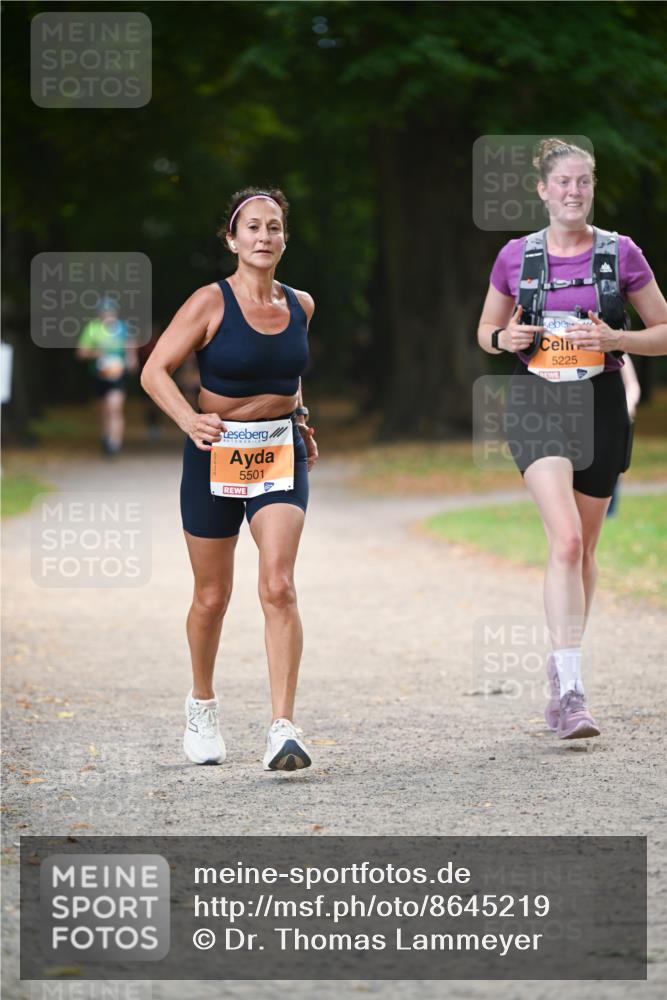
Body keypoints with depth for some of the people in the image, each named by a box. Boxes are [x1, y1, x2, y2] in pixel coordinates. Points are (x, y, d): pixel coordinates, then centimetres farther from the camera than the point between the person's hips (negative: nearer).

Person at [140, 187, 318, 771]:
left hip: (281, 456, 2)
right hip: (216, 455, -2)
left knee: (279, 586, -16)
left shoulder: (300, 306, 5)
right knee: (212, 596, 9)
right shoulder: (211, 303, -9)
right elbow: (156, 370, -13)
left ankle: (284, 728, -20)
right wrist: (189, 420, -30)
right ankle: (202, 705, 35)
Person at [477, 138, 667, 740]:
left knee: (584, 549, 12)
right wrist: (505, 338, -7)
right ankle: (571, 688, -24)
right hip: (536, 402, -2)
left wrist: (614, 338, -13)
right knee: (566, 539, -19)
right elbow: (487, 331, 16)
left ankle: (562, 667, 33)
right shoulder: (516, 257, 3)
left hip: (599, 404, 2)